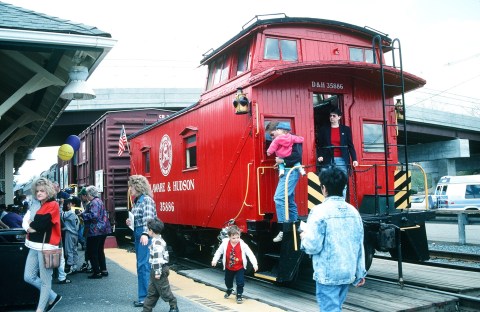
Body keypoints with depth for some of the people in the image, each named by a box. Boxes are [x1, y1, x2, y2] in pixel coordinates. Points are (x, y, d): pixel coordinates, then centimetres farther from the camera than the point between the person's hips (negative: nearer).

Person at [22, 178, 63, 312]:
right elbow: (26, 221, 9)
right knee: (29, 277, 9)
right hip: (34, 246, 9)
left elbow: (41, 224, -18)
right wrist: (29, 227, -11)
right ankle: (53, 297, 23)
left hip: (46, 247, -9)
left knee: (45, 280, 1)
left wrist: (31, 224, 0)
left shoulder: (53, 205, -9)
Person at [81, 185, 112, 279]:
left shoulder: (94, 203, -15)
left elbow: (93, 215, -27)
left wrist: (83, 214, -13)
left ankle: (97, 272, 1)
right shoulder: (99, 201, 15)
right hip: (103, 230, 10)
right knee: (100, 250, 18)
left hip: (95, 231, -10)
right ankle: (103, 270, 21)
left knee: (92, 252, -1)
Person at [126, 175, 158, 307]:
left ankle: (145, 297, -1)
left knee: (143, 266, -8)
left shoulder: (147, 200, -13)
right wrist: (131, 222, 7)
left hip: (145, 236, -10)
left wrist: (145, 234, -39)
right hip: (137, 235, 10)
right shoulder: (136, 201, 14)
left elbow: (148, 218, -26)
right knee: (141, 266, 13)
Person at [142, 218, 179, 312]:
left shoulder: (156, 242, -21)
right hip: (156, 270, 10)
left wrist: (158, 272, -23)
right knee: (152, 291, 14)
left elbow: (158, 258, -25)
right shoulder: (159, 240, 12)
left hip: (158, 270, -10)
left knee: (164, 290, 2)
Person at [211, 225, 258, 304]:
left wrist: (254, 264, -31)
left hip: (240, 268, -3)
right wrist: (214, 260, -10)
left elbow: (250, 254, -23)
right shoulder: (225, 243, -18)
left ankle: (239, 295, 16)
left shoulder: (242, 245, -23)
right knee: (228, 281, 23)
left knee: (240, 282, -7)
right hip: (228, 267, 3)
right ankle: (229, 290, 55)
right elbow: (219, 252, -3)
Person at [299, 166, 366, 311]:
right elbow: (359, 246, 9)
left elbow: (313, 246, -18)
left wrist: (304, 237, 3)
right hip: (347, 272, 7)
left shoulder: (320, 211, -15)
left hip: (328, 274, -6)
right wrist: (360, 273, 17)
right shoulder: (353, 211, 4)